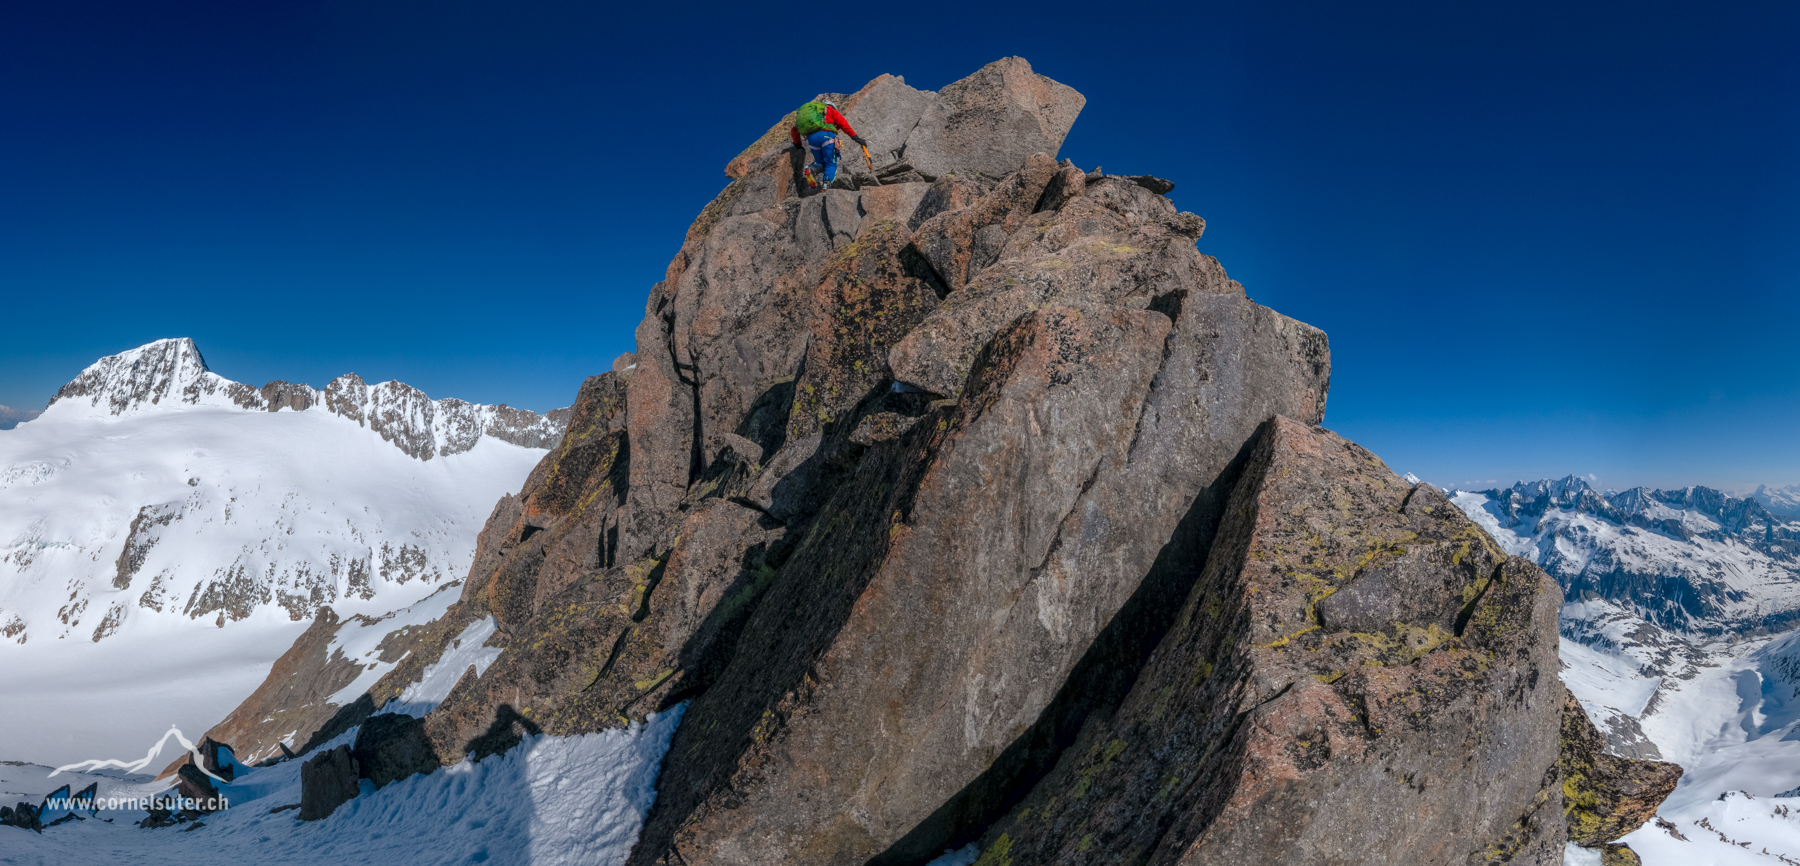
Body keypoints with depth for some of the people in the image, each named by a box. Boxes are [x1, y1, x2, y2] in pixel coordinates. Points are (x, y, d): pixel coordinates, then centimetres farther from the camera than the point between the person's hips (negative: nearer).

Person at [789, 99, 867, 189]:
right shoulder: (830, 110, 23)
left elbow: (794, 131, 32)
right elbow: (843, 124, 9)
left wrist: (797, 143, 45)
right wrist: (856, 137, 9)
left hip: (811, 138, 4)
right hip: (826, 135, -4)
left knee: (821, 163, 18)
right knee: (831, 164, 3)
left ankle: (812, 169, -18)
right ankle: (827, 182, -27)